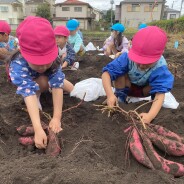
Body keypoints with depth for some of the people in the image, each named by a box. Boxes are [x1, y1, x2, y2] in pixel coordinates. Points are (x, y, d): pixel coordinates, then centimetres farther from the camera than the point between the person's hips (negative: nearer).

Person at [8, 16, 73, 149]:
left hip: (48, 78, 3)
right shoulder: (18, 65, -46)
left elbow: (57, 85, -45)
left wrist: (57, 118, -55)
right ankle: (38, 95, -5)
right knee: (43, 81, -35)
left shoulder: (54, 59, -40)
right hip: (27, 79, -3)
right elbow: (29, 93, -56)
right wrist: (38, 129, -66)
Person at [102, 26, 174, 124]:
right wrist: (110, 95, -53)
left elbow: (160, 93, -42)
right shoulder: (128, 57, -33)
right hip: (127, 87, 0)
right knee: (120, 73, -30)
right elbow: (107, 72, -37)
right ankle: (120, 96, -13)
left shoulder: (160, 68, -34)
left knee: (160, 82, -31)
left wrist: (150, 115, -59)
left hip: (144, 90, 0)